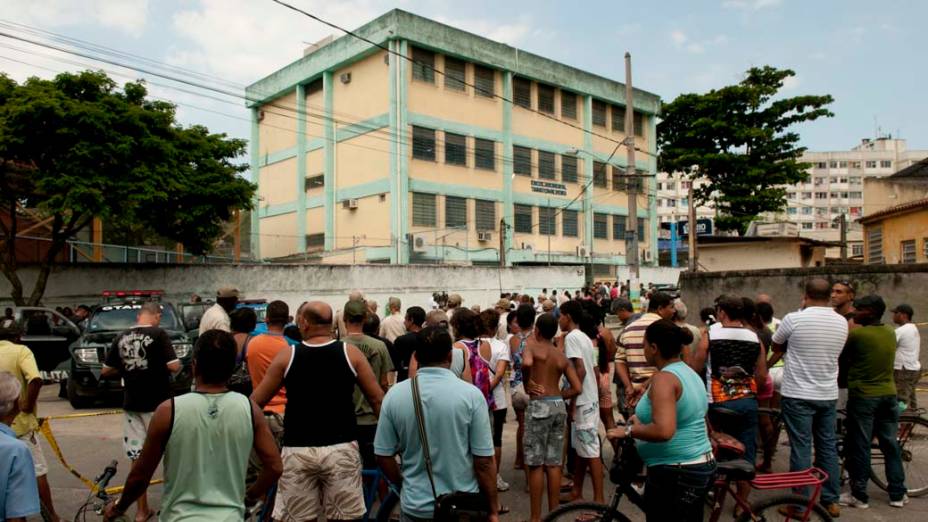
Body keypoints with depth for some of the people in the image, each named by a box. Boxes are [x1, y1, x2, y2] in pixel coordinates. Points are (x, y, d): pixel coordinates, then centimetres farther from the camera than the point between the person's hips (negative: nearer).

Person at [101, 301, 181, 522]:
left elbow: (105, 371, 9)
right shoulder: (158, 334, -11)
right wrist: (166, 365, 5)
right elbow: (174, 367, -17)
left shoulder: (121, 338, 4)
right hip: (157, 404, -4)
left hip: (131, 404, 5)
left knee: (138, 457, 10)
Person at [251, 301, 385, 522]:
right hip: (341, 448, 0)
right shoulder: (351, 353, -1)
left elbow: (255, 403, 5)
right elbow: (377, 400, 0)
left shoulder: (286, 357, -1)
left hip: (297, 450, 0)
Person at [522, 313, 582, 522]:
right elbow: (577, 388, 6)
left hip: (539, 406, -5)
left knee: (536, 464, 3)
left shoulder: (531, 347, -3)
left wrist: (527, 381, -9)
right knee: (554, 463, 12)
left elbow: (527, 363, -28)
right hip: (559, 406, 6)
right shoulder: (562, 357, 12)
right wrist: (557, 396, 13)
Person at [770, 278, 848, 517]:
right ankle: (831, 501, 22)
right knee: (828, 447, 13)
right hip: (828, 394, 5)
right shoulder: (841, 322, 1)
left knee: (801, 448, 1)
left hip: (798, 394, -5)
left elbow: (776, 346, 2)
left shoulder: (794, 319, -14)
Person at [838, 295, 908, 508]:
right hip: (888, 394, 6)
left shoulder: (856, 334, -15)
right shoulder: (890, 333, 4)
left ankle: (859, 495, 8)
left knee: (859, 447, 2)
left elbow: (842, 361, -3)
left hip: (863, 396, -6)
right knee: (890, 445, 14)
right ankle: (897, 494, 22)